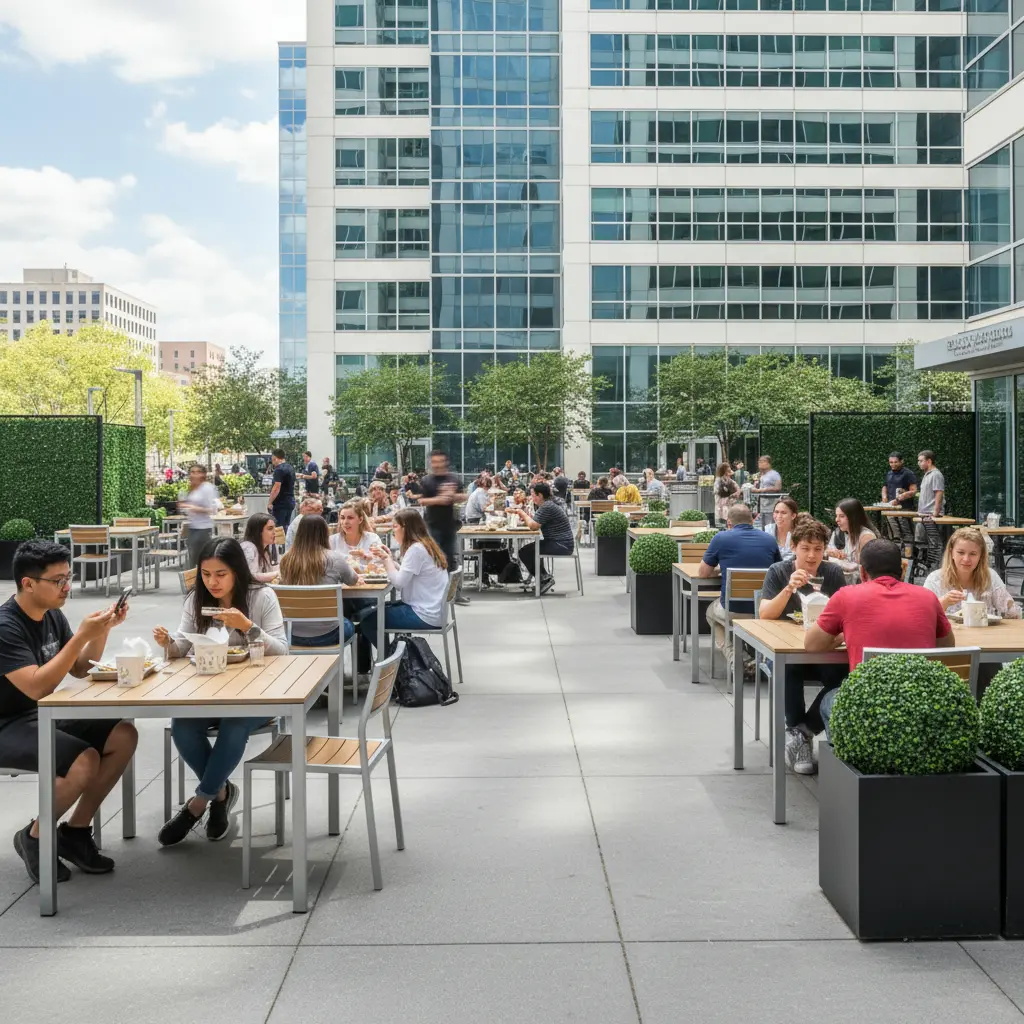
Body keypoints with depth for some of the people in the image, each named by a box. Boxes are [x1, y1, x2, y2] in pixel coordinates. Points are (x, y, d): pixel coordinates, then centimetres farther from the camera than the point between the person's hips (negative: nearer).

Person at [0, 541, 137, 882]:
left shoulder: (52, 614, 4)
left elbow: (81, 670, 11)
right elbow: (35, 687, -30)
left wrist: (102, 630, -7)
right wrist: (81, 635, -31)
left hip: (45, 715, 8)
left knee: (124, 736, -9)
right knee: (84, 761, -30)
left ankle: (75, 831, 3)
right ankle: (35, 837, -3)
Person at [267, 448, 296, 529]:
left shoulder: (279, 469, -15)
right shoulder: (290, 468, 14)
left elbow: (277, 488, -21)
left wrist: (269, 502, -17)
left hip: (281, 503, -9)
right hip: (290, 502, 9)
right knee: (286, 527, 12)